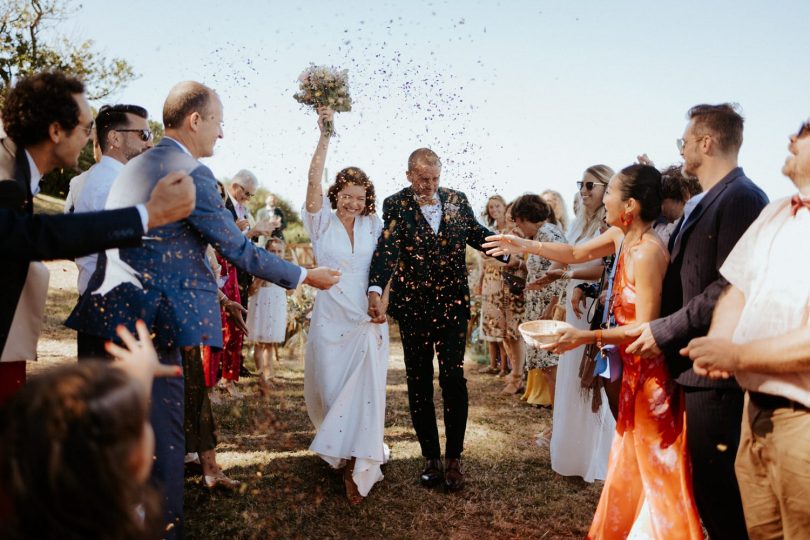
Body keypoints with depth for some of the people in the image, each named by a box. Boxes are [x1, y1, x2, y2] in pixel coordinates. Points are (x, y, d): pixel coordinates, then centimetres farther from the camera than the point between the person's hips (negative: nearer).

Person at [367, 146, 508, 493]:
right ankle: (431, 458, 22)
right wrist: (375, 291, -34)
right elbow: (386, 248, -18)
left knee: (453, 379, -3)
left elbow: (476, 234, 14)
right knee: (419, 383, 8)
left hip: (453, 304, 1)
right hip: (413, 307, -1)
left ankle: (454, 458, 13)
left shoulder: (456, 200, 6)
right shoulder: (396, 205, -4)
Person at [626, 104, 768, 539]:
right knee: (707, 485, 19)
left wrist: (665, 330, -18)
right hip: (695, 365, 10)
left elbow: (732, 286, -22)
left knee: (716, 487, 0)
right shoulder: (700, 204, 17)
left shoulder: (742, 198, -14)